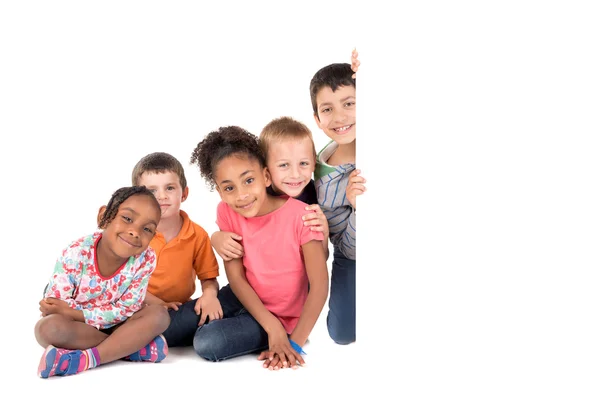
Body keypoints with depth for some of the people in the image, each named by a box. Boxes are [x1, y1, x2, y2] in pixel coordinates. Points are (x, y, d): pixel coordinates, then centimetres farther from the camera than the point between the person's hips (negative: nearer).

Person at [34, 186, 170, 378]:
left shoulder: (145, 260, -21)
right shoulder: (76, 254, -26)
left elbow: (126, 310, -18)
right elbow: (53, 306, -21)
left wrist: (74, 313, -27)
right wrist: (104, 314, -28)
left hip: (112, 325, 2)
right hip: (74, 327, -2)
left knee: (159, 315, -22)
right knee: (50, 327, -34)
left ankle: (87, 358, -30)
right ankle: (131, 346, -24)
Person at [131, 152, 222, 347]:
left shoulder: (197, 235, 0)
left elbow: (208, 278, 5)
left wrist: (209, 294, -20)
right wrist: (157, 303, -20)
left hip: (178, 310, 3)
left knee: (210, 310, -29)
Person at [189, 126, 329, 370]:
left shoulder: (301, 216, -23)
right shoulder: (227, 213, -11)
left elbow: (319, 287, -23)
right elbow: (236, 277, -13)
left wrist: (295, 342, -28)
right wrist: (273, 329, -23)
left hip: (282, 316, -4)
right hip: (245, 298, 5)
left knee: (207, 344, -24)